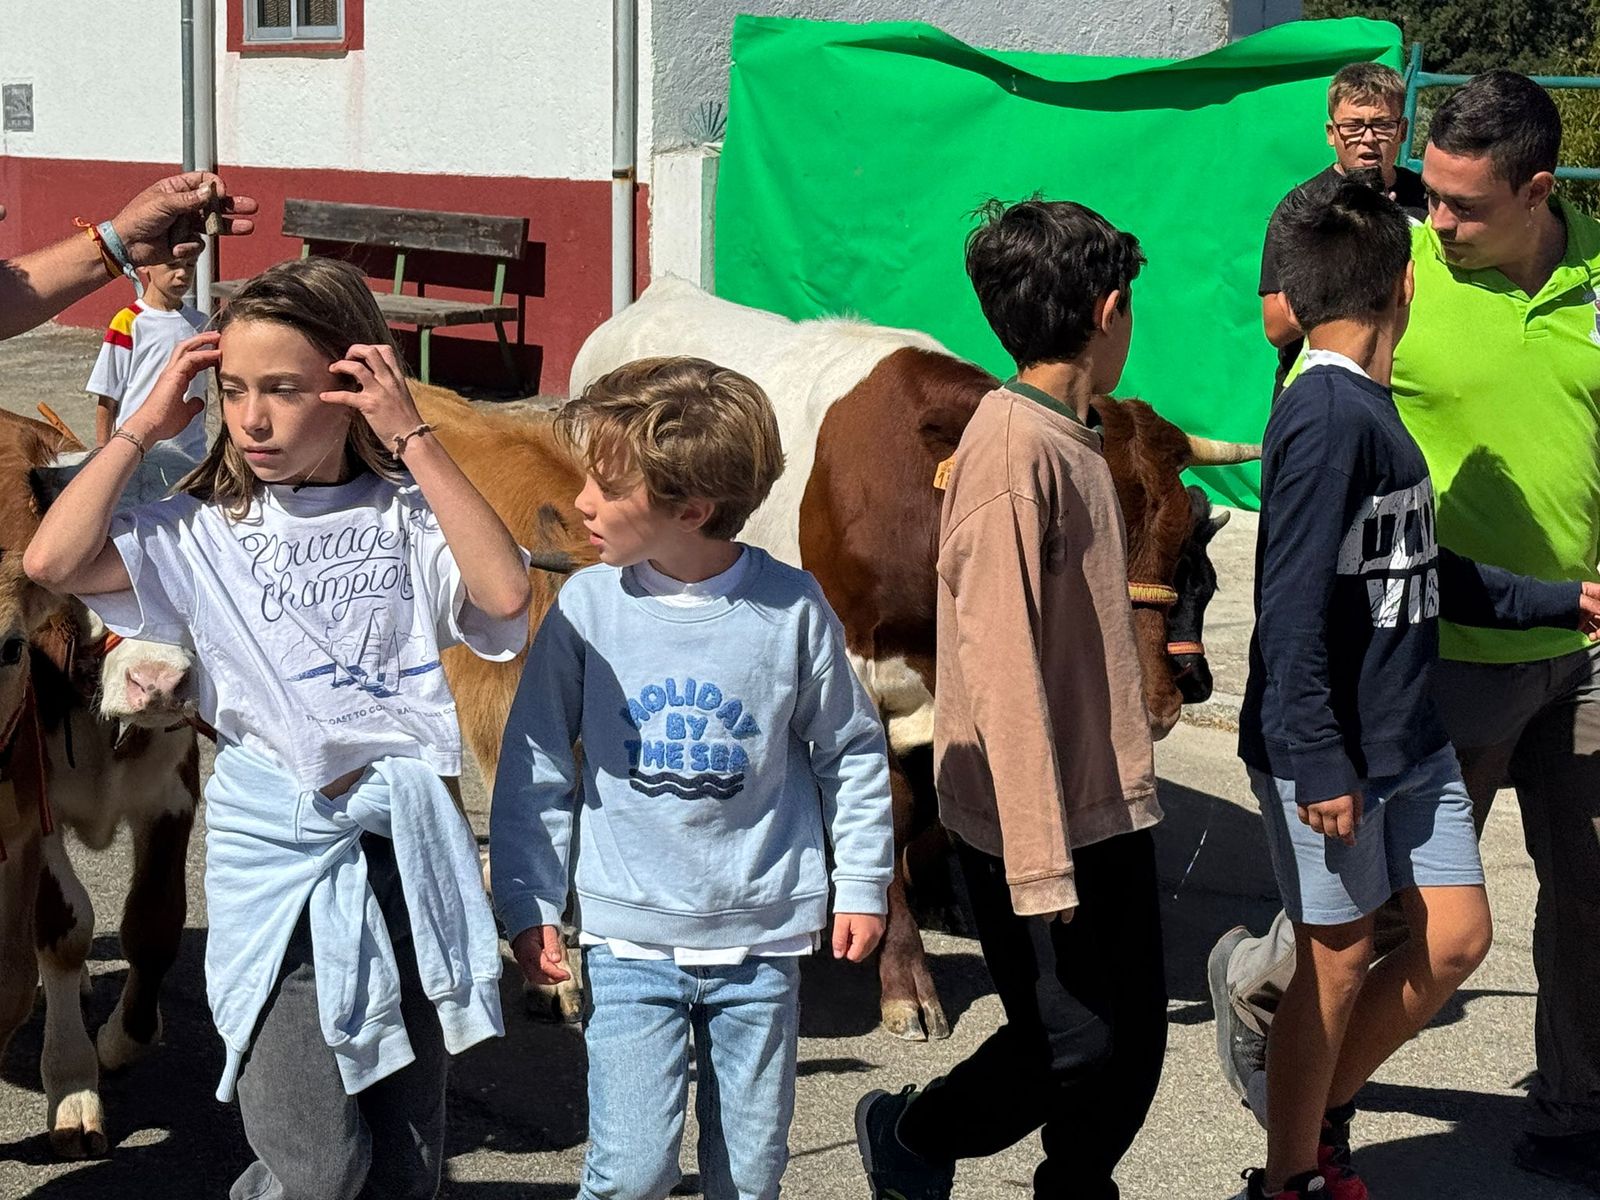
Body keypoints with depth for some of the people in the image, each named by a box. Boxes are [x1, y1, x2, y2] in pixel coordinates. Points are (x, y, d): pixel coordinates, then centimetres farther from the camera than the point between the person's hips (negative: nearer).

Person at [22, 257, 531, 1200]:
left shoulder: (410, 519, 1)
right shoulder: (208, 530, 1)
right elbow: (53, 561, -12)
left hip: (406, 838, 1)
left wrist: (414, 440, -15)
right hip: (275, 846, -1)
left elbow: (504, 593, -18)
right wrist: (145, 427, -5)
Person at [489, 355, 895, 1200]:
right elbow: (535, 767, 0)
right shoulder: (586, 608, -7)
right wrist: (529, 907, -1)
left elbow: (850, 752, 6)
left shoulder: (792, 608, -7)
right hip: (628, 942, 0)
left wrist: (863, 886, 7)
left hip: (763, 941, 1)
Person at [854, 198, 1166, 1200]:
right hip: (1041, 819, -9)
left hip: (1109, 805, 9)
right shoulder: (1013, 448, -18)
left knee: (1133, 1041, 9)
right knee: (1076, 1046, -1)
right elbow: (1001, 666, -22)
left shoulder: (1073, 440, 12)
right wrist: (1040, 860, -23)